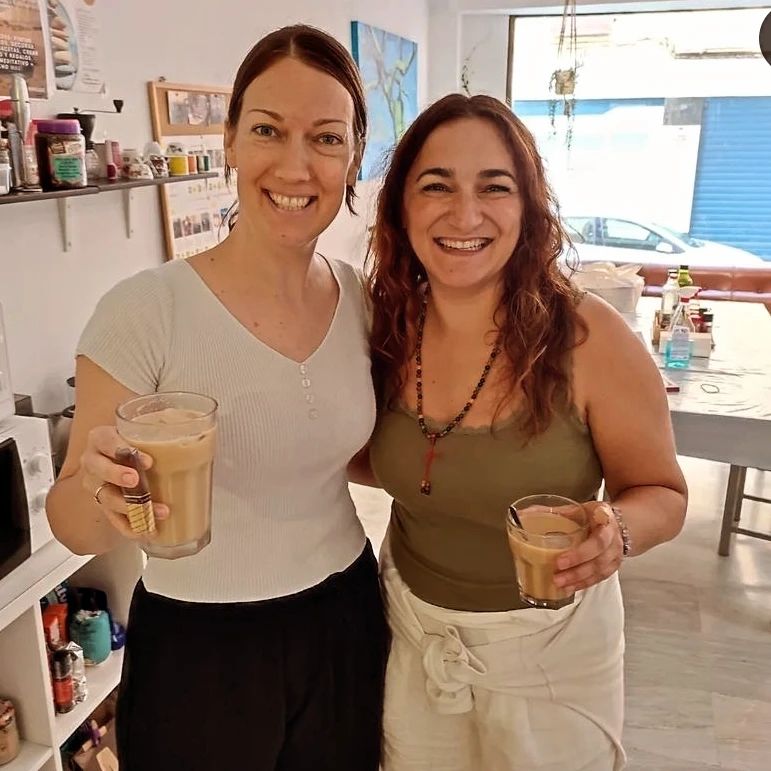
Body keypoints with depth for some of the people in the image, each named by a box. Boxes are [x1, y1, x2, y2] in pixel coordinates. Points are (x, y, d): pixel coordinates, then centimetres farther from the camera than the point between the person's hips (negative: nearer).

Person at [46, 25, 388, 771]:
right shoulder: (143, 311, -20)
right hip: (197, 649, -4)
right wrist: (97, 491, -36)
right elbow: (74, 526, -15)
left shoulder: (361, 298, -6)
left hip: (344, 623, 4)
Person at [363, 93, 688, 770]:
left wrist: (616, 531, -32)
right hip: (410, 626, 4)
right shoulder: (388, 328, -11)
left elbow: (663, 494, -11)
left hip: (549, 644, -3)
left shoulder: (591, 338, -23)